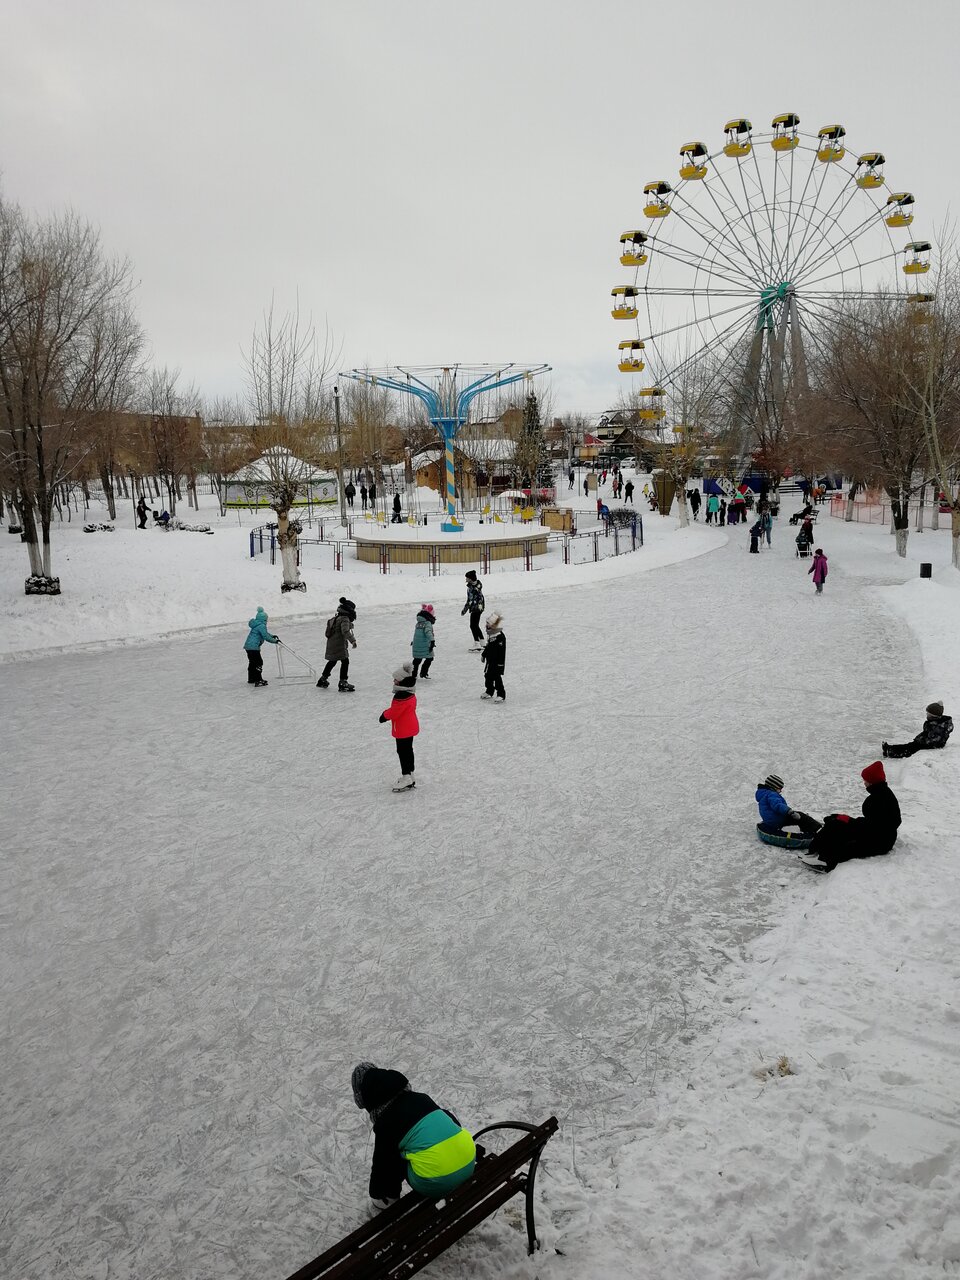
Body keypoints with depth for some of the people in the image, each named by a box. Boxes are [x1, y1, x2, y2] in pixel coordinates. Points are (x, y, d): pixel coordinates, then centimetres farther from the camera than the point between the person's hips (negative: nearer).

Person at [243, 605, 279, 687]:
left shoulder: (256, 625, 16)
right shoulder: (261, 626, -17)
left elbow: (264, 633, 28)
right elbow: (266, 637, -19)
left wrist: (272, 636, 21)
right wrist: (274, 641, -7)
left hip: (248, 646, 11)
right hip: (253, 647, -11)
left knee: (252, 663, 22)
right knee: (258, 663, -9)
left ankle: (251, 679, 35)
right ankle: (258, 681, -12)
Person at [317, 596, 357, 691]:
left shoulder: (335, 618, 15)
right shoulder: (345, 619, -14)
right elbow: (345, 631, -28)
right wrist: (353, 640, -26)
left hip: (331, 644, 10)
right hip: (340, 645, -10)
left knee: (332, 661, 24)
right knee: (345, 661, -6)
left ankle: (323, 680, 36)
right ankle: (343, 683, -10)